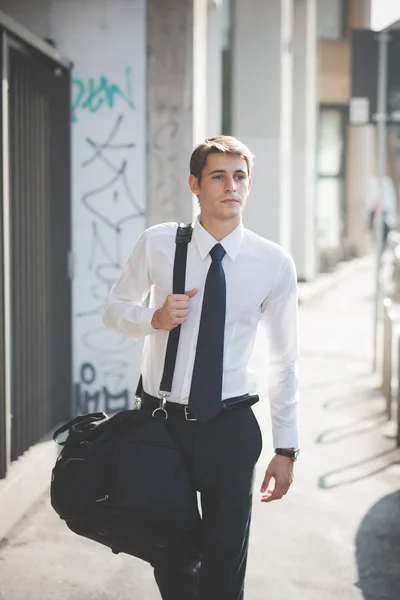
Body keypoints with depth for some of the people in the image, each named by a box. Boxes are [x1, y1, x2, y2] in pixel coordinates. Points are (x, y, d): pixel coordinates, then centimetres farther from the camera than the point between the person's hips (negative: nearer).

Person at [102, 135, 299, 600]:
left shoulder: (274, 264, -6)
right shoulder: (157, 244, -6)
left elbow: (283, 360, 1)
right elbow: (114, 309, 8)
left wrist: (286, 447, 3)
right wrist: (155, 319, -15)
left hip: (231, 426, -1)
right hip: (162, 418, 1)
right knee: (168, 556, 15)